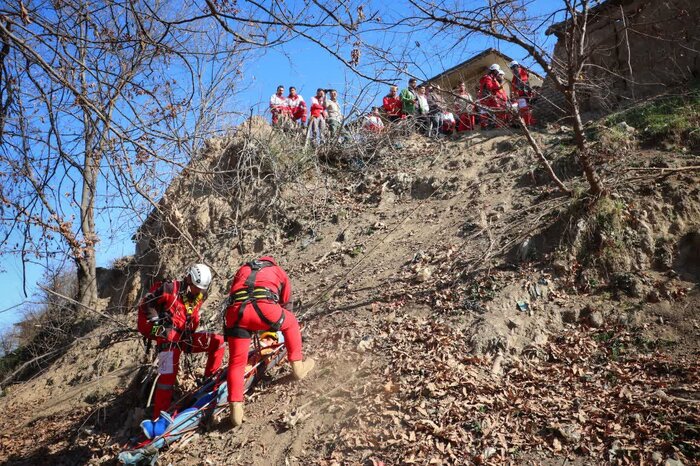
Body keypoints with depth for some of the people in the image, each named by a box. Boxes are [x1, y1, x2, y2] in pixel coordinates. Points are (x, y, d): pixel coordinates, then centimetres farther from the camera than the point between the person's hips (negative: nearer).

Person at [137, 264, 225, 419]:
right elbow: (146, 304, -8)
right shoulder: (170, 289, -15)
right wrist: (157, 323, -11)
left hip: (186, 336, 6)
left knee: (218, 341, -9)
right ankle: (159, 418, -1)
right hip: (169, 337, -6)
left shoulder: (200, 295, 5)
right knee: (168, 376, -12)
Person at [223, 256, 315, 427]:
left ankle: (236, 410, 12)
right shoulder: (278, 271, 32)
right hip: (264, 306, -2)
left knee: (236, 362, 16)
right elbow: (286, 305, 39)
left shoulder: (243, 270, 38)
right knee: (291, 324, 29)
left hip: (235, 311, 2)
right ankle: (298, 367, 35)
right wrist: (274, 327, 54)